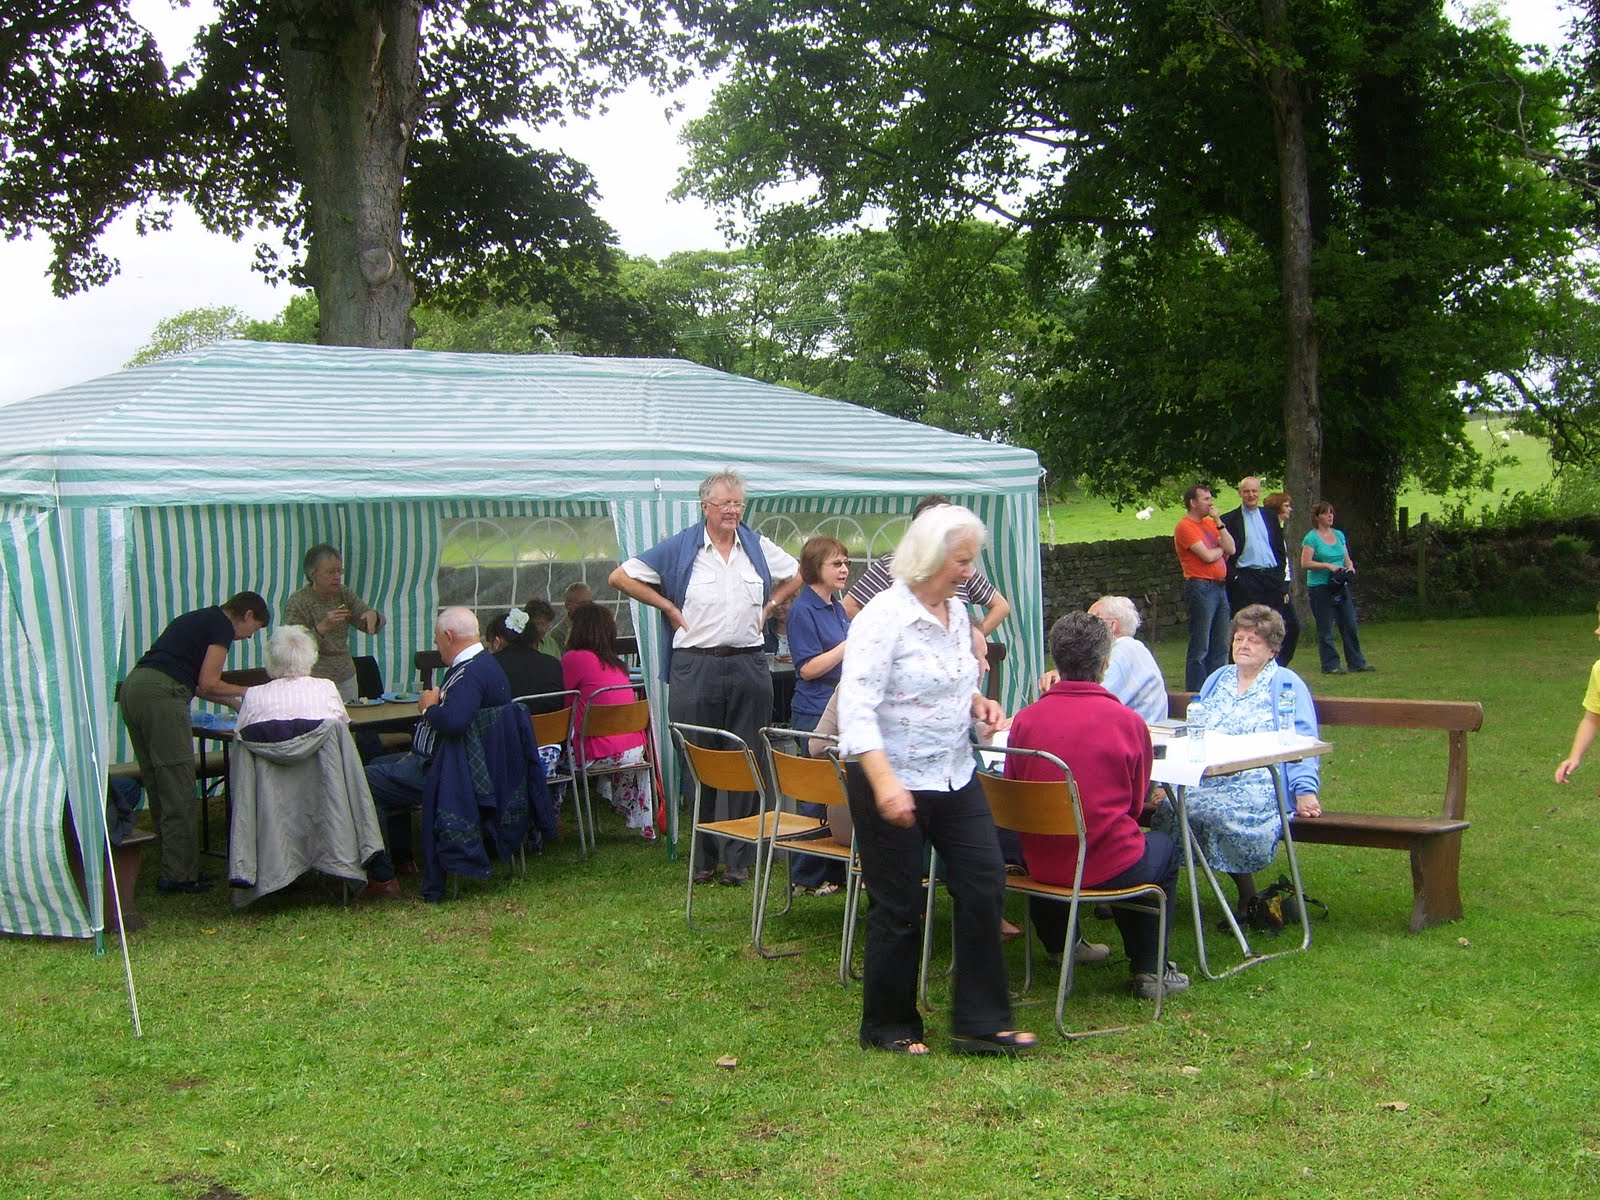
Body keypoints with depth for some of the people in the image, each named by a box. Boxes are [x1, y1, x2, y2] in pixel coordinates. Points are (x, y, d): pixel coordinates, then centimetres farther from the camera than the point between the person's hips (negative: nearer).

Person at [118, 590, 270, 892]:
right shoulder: (223, 626, 1)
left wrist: (235, 702, 36)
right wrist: (247, 692, 11)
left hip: (131, 688, 10)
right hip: (160, 695, -10)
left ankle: (173, 868, 21)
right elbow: (208, 684, -5)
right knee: (179, 791, -4)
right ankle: (179, 875, 0)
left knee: (158, 787, 14)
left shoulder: (198, 619, 29)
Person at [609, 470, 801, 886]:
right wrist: (669, 607, 0)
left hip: (749, 666, 2)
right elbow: (621, 577, 3)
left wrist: (769, 606, 11)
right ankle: (702, 859, 13)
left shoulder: (758, 546, 9)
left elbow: (796, 576, 25)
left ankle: (738, 859, 11)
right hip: (695, 669, -2)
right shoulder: (679, 548, 1)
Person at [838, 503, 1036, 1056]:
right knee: (899, 908, 4)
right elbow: (856, 706, -25)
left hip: (955, 776, 8)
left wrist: (975, 700, 1)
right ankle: (888, 1026, 23)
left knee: (985, 887, 3)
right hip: (893, 781, -7)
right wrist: (884, 783, -35)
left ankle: (981, 1023, 14)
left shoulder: (956, 611, 7)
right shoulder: (884, 616, -18)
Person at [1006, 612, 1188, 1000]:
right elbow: (1136, 805, 3)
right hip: (1110, 867, -3)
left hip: (1038, 865, 3)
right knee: (1164, 847, 29)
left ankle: (1059, 946, 48)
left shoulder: (1025, 719, -8)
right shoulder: (1128, 722, -11)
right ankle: (1151, 969, 29)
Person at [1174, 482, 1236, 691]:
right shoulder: (1185, 526, -8)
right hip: (1200, 587, -8)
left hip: (1219, 587, 8)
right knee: (1200, 648, -6)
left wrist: (1218, 521, 0)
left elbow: (1231, 548, 5)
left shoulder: (1210, 523, 16)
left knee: (1220, 647, 10)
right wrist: (1222, 549, 4)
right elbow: (1207, 556, -16)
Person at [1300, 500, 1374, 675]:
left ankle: (1357, 662, 15)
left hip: (1340, 587, 6)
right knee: (1325, 629, 0)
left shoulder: (1339, 535, 12)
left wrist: (1350, 567, -4)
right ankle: (1330, 665, 7)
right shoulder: (1312, 538, -7)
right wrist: (1328, 566, -20)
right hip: (1320, 588, -6)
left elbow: (1346, 558, 18)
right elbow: (1305, 563, -14)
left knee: (1350, 625, 7)